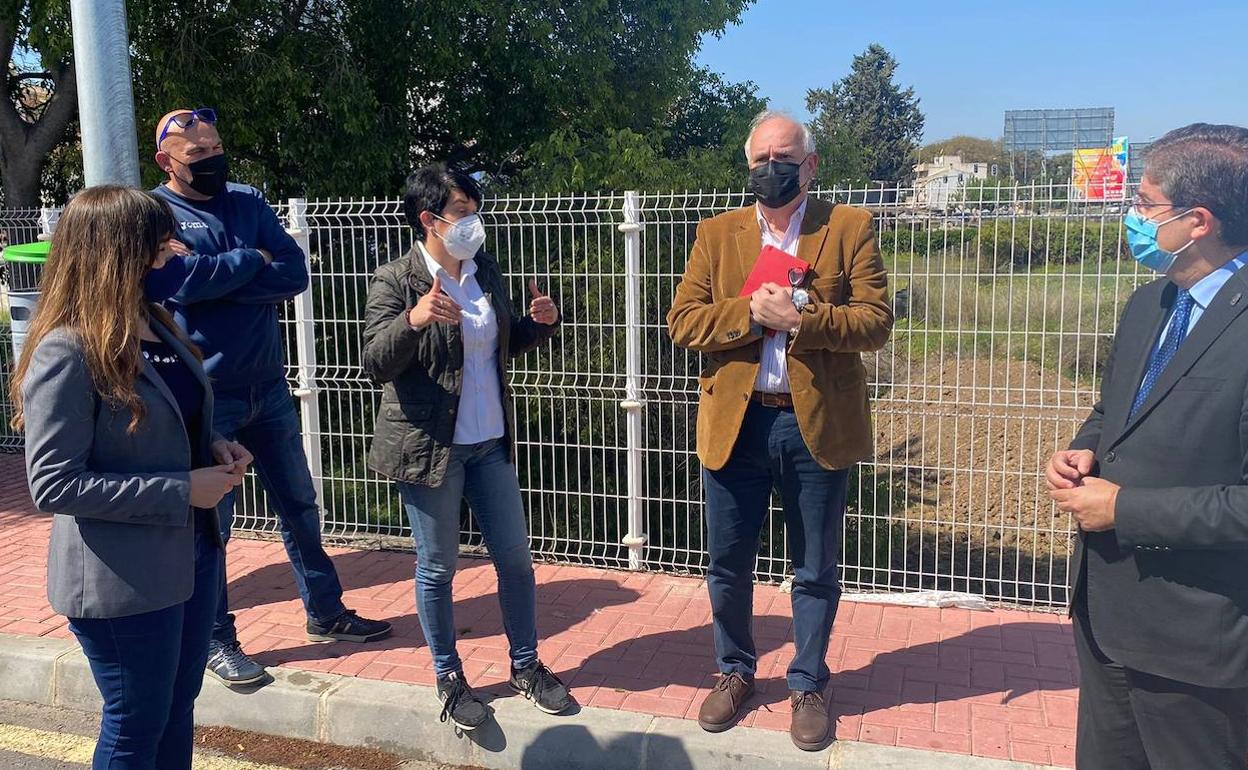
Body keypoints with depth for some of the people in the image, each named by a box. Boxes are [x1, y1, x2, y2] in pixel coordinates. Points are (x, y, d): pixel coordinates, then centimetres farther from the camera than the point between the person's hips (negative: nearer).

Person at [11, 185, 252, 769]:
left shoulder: (153, 323, 4)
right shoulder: (66, 354, -21)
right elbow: (53, 486, -22)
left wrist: (212, 447, -3)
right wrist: (183, 491, -23)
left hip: (192, 552, 8)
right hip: (123, 581, -8)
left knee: (178, 707, 23)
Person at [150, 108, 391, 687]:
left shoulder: (247, 201, 6)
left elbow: (294, 273, -7)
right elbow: (181, 281, -25)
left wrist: (214, 278, -16)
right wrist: (250, 260, -11)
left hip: (267, 384, 5)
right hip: (205, 395, -5)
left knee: (299, 503, 14)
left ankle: (325, 612, 30)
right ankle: (216, 640, 21)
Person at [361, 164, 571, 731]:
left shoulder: (486, 270, 7)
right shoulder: (395, 281, -10)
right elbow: (376, 365, -16)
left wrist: (540, 323, -2)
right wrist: (413, 320, -34)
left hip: (490, 443, 5)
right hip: (429, 446, -5)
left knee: (515, 558, 11)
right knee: (437, 568, 8)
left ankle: (526, 665, 29)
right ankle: (449, 678, 27)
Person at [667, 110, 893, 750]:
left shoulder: (849, 228, 0)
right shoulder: (717, 234, 6)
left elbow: (875, 321, -8)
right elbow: (683, 322, -3)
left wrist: (800, 318, -21)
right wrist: (751, 313, -17)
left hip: (818, 424, -1)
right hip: (734, 422, 2)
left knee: (814, 571, 11)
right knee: (728, 564, 12)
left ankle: (808, 685, 32)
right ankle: (735, 672, 35)